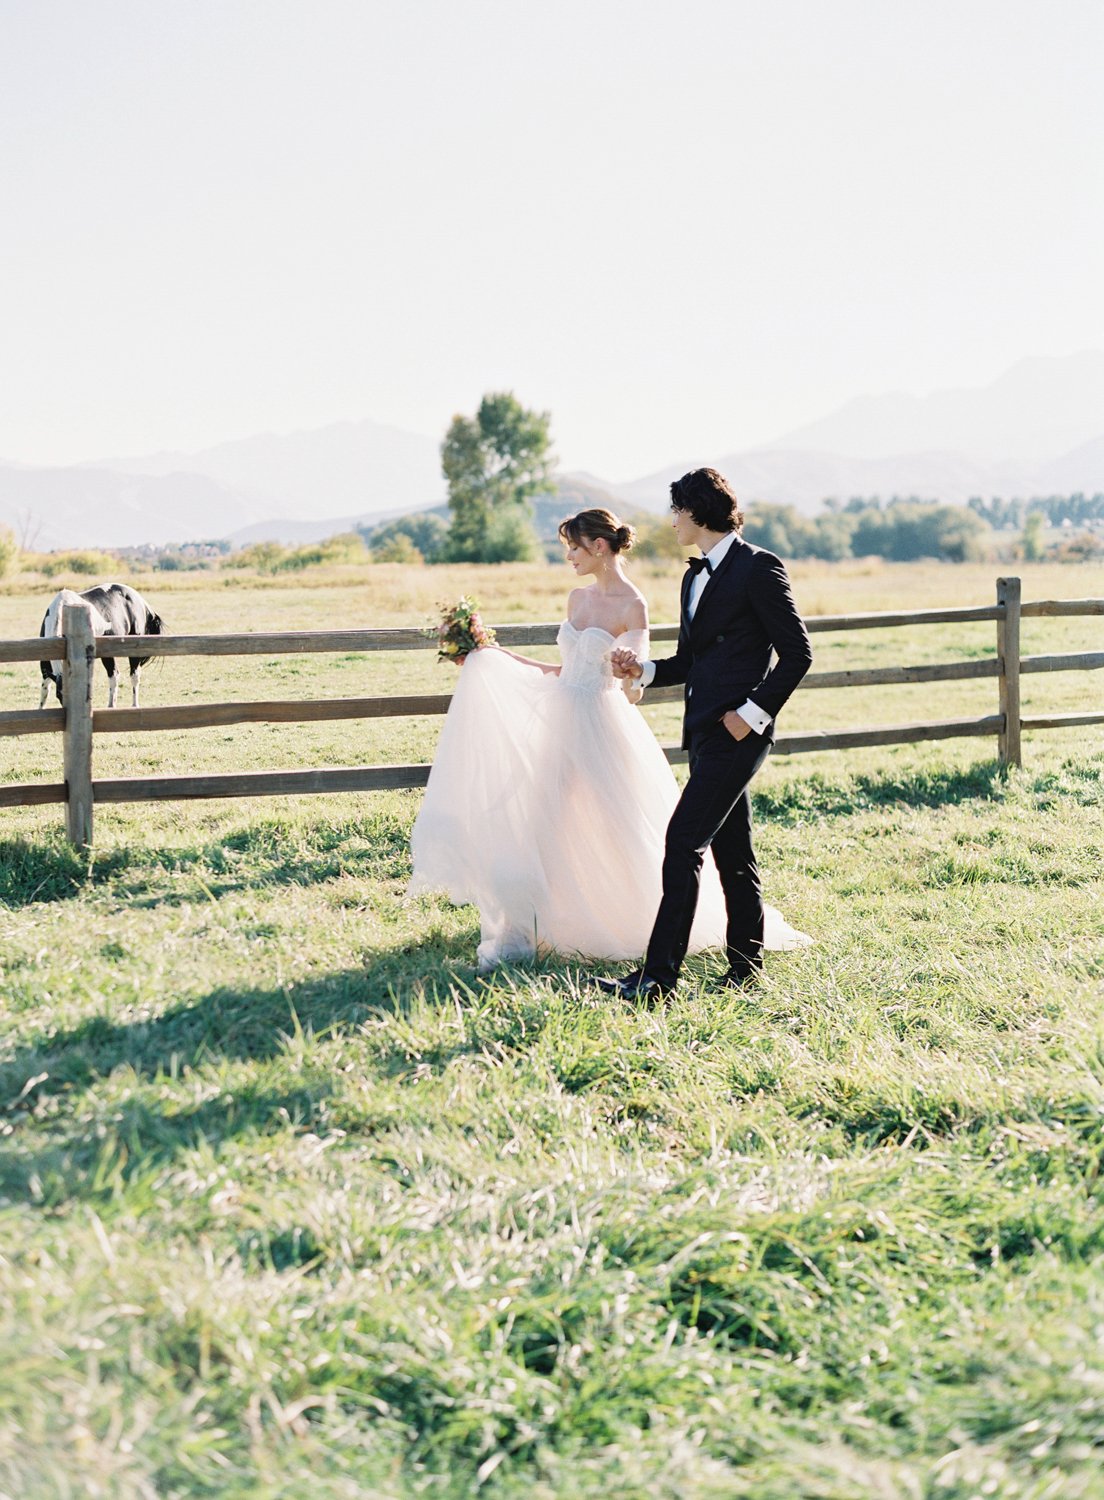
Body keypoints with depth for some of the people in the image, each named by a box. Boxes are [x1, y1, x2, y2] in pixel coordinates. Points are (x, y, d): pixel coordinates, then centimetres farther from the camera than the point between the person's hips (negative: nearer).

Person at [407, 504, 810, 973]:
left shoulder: (632, 606, -11)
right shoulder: (577, 598, 11)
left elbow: (632, 688, -15)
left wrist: (630, 675, -38)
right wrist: (502, 657, 20)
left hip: (599, 727, -7)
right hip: (560, 723, 7)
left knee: (619, 832, 0)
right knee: (539, 822, 3)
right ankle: (522, 929, 8)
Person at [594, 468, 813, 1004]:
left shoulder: (758, 567, -9)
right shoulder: (694, 577, 18)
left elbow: (797, 653, -10)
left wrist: (752, 712, -16)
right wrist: (644, 670, 4)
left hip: (737, 731, -9)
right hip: (705, 730, 9)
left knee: (683, 841, -14)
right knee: (731, 850, 12)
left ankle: (658, 975, -16)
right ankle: (746, 967, 20)